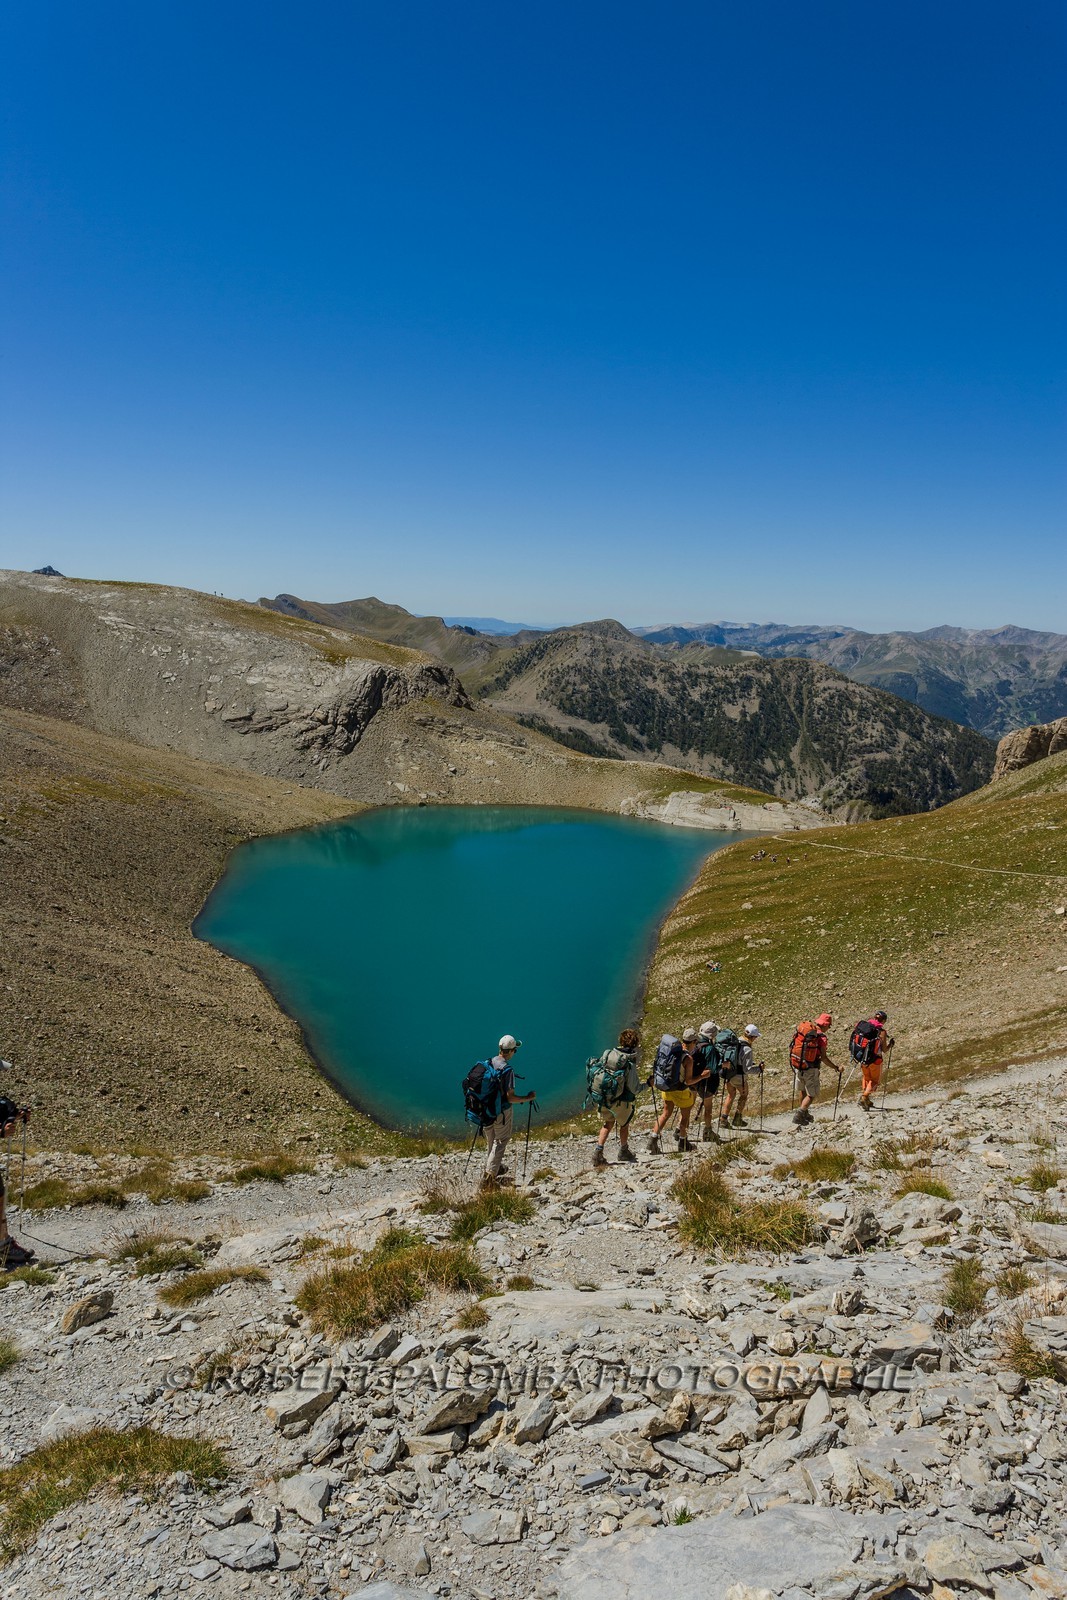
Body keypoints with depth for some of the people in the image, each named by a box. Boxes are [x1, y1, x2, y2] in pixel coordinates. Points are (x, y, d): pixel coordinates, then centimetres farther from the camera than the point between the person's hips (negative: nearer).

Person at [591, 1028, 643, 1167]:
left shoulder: (607, 1054, -9)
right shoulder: (630, 1064, -24)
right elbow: (635, 1089, -20)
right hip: (621, 1101, -4)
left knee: (607, 1124, 23)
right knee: (624, 1124, 22)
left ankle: (598, 1151, 10)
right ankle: (624, 1152, 40)